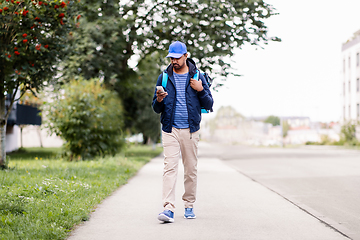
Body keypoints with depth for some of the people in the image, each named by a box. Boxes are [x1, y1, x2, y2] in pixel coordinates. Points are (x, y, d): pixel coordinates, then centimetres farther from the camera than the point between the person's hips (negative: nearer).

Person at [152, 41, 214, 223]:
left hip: (190, 130, 0)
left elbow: (209, 105, 5)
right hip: (170, 130, 0)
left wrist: (201, 90, -12)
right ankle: (168, 208, -17)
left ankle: (189, 206, 19)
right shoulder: (164, 78, 8)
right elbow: (156, 109, 10)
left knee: (191, 169, 5)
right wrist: (159, 100, -13)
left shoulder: (197, 77, 5)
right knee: (170, 167, -12)